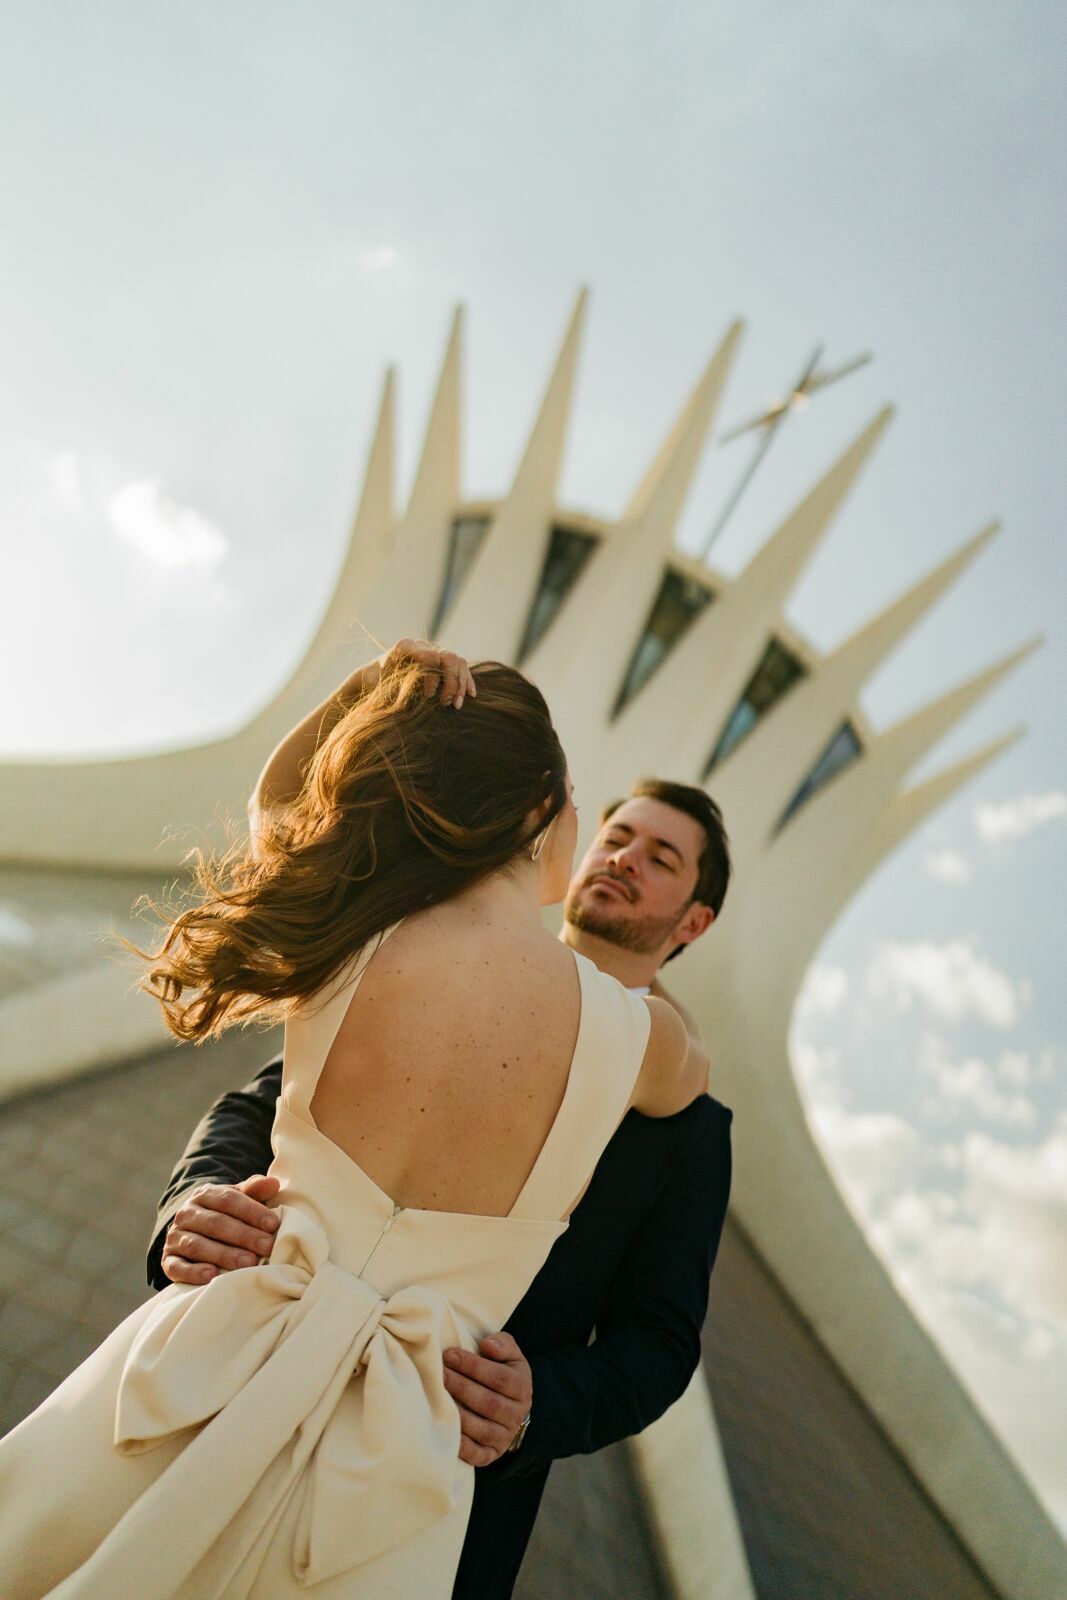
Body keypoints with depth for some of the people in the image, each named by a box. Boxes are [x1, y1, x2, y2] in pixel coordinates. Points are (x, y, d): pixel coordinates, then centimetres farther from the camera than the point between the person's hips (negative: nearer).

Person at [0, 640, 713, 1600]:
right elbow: (691, 1076, 16)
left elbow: (276, 804, 11)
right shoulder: (632, 1031, -12)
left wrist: (373, 691, 5)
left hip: (206, 1377, 0)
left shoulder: (340, 954, -13)